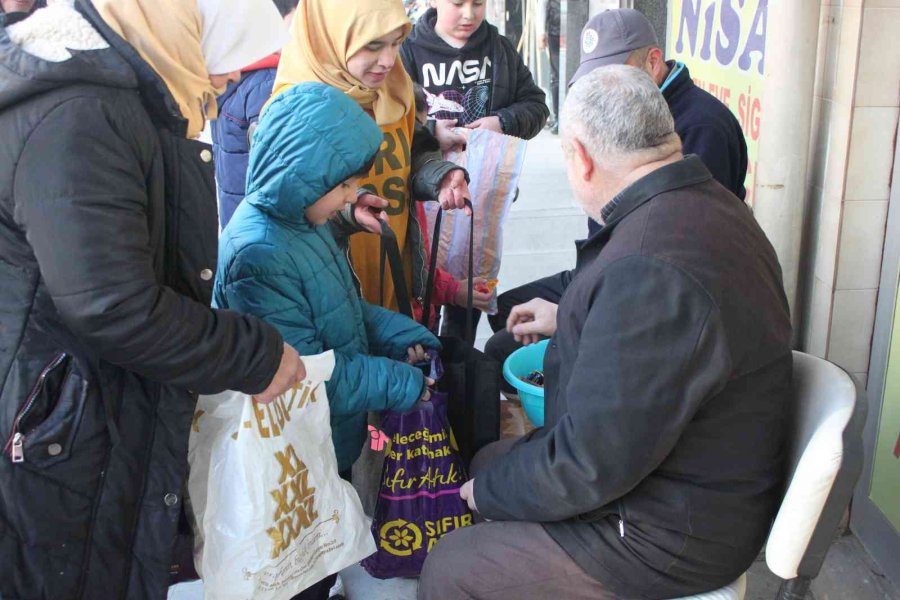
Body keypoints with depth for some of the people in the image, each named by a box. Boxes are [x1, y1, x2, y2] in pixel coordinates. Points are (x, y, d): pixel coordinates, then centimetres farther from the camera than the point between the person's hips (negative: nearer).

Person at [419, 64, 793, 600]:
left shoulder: (649, 269, -35)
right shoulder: (707, 203, -1)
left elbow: (589, 464, -29)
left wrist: (489, 491, -11)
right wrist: (569, 321, 27)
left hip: (673, 536, -10)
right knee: (490, 460, 19)